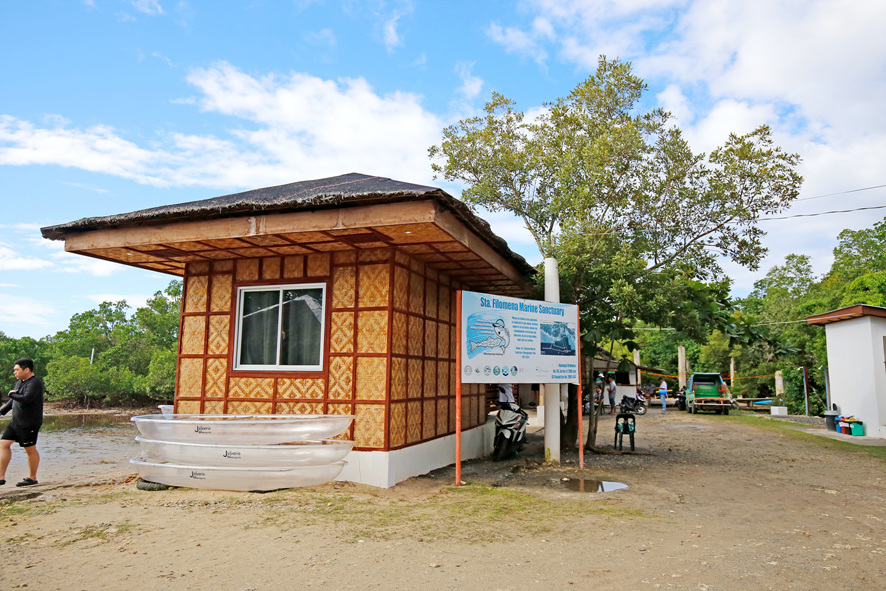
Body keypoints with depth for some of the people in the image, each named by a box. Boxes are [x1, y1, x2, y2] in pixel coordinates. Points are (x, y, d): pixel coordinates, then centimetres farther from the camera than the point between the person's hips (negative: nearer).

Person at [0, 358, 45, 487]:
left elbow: (26, 399, -31)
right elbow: (13, 401, 25)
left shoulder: (35, 383, -17)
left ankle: (32, 478, 12)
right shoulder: (20, 382, 13)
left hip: (29, 424, -9)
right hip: (15, 422, 9)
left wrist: (12, 394, -14)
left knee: (30, 449, 0)